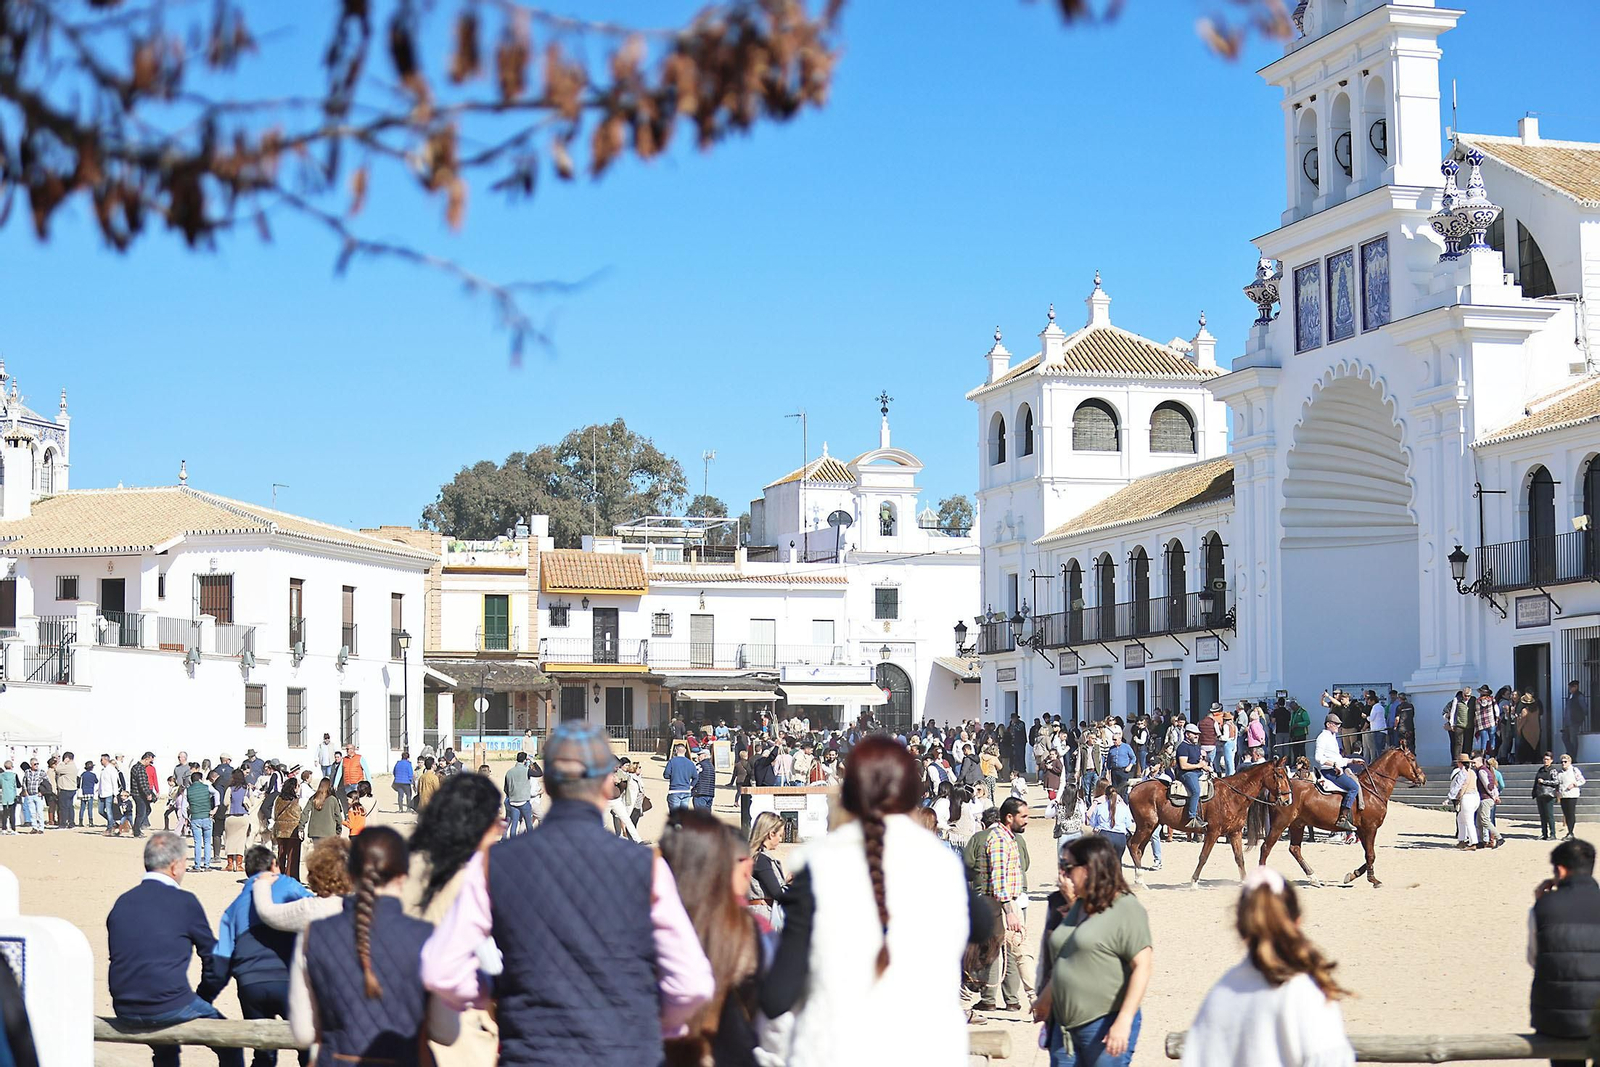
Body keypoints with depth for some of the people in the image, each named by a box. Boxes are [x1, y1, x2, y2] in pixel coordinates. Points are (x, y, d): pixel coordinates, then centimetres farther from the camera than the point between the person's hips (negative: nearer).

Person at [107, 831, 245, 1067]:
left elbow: (119, 956, 16)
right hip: (170, 1008, -6)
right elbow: (212, 957, 2)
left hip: (125, 1011, 6)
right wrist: (203, 999, 19)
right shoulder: (184, 901, -5)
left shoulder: (122, 902, 8)